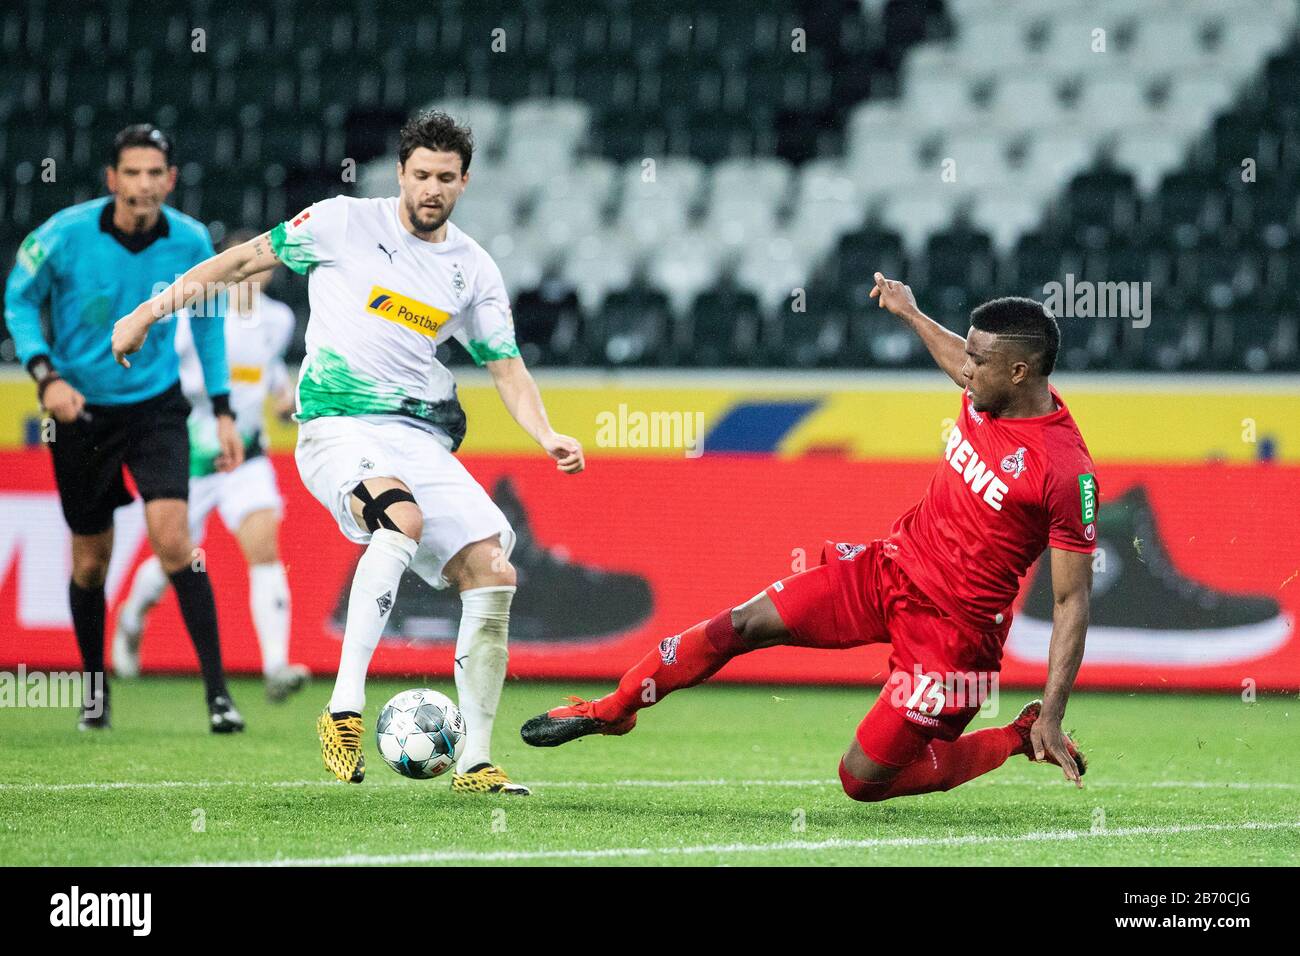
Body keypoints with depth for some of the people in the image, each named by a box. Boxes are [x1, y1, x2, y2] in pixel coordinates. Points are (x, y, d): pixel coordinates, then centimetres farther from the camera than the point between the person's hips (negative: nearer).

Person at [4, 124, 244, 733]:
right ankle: (95, 692, 30)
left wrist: (223, 410, 6)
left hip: (156, 406, 0)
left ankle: (217, 691, -17)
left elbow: (208, 319, 9)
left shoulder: (191, 242, -9)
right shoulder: (65, 235, -15)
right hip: (81, 410, 0)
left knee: (173, 538, -19)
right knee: (91, 559, 9)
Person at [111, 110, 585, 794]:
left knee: (493, 572, -9)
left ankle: (475, 763, 0)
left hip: (424, 437, 5)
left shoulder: (473, 270, 11)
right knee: (402, 517, -36)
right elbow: (247, 259, 9)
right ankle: (345, 708, -37)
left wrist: (547, 436, -1)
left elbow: (506, 366, 16)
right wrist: (152, 309, 8)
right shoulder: (345, 224, 1)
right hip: (338, 425, -5)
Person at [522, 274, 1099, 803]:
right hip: (891, 564, 7)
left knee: (863, 780, -4)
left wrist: (1052, 715, -23)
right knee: (746, 624, -3)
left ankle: (1023, 738, 14)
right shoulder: (987, 394, -5)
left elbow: (1072, 600, -20)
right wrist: (909, 312, 39)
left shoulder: (1067, 472, -26)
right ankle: (611, 710, 14)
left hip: (952, 625, -7)